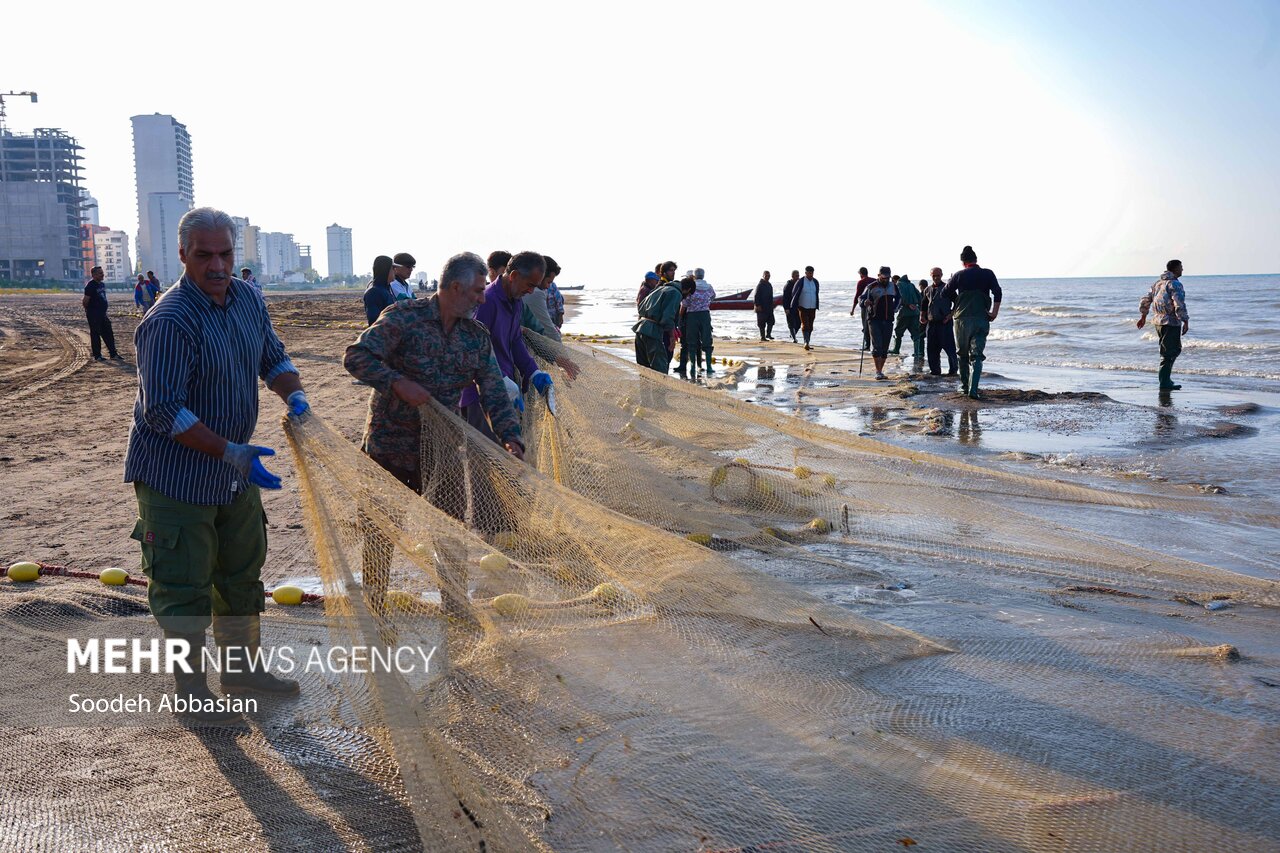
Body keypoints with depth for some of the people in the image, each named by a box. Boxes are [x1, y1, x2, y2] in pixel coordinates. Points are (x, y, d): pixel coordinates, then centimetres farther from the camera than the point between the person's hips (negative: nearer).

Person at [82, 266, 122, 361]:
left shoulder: (102, 285, 12)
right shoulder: (90, 285, -15)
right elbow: (86, 300, -18)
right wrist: (88, 310, -5)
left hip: (103, 313, 8)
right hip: (93, 315, -8)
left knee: (109, 333, 9)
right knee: (95, 334, 0)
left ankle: (113, 354, 15)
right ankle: (97, 356, 7)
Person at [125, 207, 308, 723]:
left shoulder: (247, 299, 1)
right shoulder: (170, 321, -24)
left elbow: (274, 359, 14)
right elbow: (161, 410, -26)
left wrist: (294, 396, -7)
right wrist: (231, 453, -31)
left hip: (234, 470, 8)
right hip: (176, 477, -8)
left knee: (242, 571, 19)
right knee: (184, 584, 3)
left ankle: (242, 666, 36)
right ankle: (191, 690, 20)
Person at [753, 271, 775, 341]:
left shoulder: (769, 284, 15)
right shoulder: (760, 285, -10)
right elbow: (756, 296, -15)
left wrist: (771, 305, 20)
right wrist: (757, 305, -21)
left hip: (769, 307, 8)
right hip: (761, 307, -8)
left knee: (771, 321, 6)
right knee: (762, 323, -2)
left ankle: (768, 334, 18)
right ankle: (762, 336, 3)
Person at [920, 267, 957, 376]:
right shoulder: (927, 290, 15)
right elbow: (924, 304, 24)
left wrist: (951, 314, -11)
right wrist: (922, 315, 10)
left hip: (944, 322, -5)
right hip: (931, 322, 5)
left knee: (948, 346, -5)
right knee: (931, 348, 5)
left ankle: (953, 370, 2)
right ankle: (935, 370, 14)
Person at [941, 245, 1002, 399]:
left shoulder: (959, 275, 3)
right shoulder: (988, 274, 3)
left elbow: (945, 294, 7)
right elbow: (997, 293, -7)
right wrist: (994, 313, -1)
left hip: (962, 318, 0)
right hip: (981, 319, 0)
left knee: (963, 354, 17)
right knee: (976, 355, -2)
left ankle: (964, 385, 22)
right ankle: (973, 389, -15)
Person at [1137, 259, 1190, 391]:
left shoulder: (1158, 283, 13)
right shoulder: (1175, 284, -13)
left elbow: (1146, 300, 19)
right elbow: (1179, 305, -22)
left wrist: (1143, 316, 28)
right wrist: (1186, 321, -17)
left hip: (1158, 321, 9)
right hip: (1171, 322, -9)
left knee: (1176, 349, 21)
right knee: (1168, 353, -4)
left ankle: (1166, 379, 21)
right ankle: (1164, 383, -2)